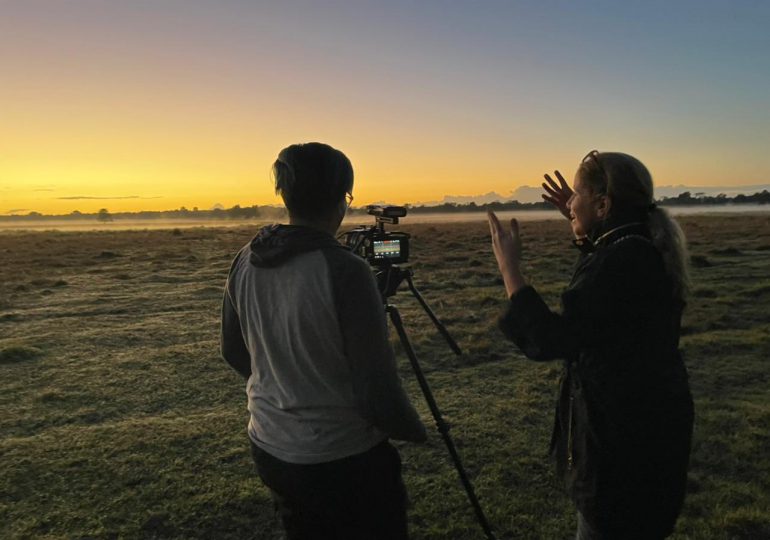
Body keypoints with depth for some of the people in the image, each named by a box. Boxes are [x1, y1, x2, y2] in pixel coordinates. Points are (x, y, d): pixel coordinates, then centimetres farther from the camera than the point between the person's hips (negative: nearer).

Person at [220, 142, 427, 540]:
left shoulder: (245, 262, -5)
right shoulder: (345, 271, -25)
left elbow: (233, 353, 8)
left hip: (269, 450, 6)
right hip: (343, 461, -6)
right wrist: (415, 431, -1)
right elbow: (377, 388, -22)